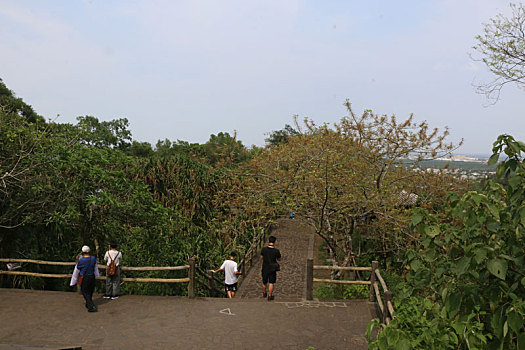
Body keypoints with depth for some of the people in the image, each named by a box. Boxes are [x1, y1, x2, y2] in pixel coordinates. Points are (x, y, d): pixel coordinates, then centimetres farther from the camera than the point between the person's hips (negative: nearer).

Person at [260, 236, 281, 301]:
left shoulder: (264, 249, -14)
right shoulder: (276, 251, -17)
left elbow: (261, 258, 0)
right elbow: (279, 259, 0)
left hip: (265, 269, 2)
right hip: (272, 269, -2)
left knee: (264, 282, 20)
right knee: (271, 283, 10)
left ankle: (264, 294, 39)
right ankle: (270, 296, 14)